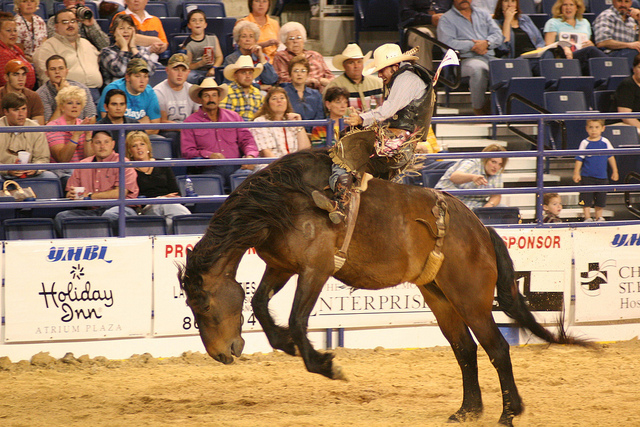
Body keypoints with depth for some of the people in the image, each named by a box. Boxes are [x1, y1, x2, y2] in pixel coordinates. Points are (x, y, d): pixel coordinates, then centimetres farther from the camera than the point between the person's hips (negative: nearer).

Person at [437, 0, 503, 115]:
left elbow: (498, 35, 15)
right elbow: (448, 43, -7)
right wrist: (472, 46, -12)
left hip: (491, 58, 5)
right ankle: (479, 108, -25)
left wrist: (486, 43, -8)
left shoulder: (483, 14, 26)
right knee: (478, 68, -40)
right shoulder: (446, 19, 10)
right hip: (466, 59, -5)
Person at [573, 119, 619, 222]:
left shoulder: (605, 142, 2)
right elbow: (579, 159, -2)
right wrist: (576, 173, -8)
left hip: (602, 177, 2)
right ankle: (587, 217, 1)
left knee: (600, 199, 9)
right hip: (587, 177, -2)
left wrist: (615, 171, 15)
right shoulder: (585, 143, -5)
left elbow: (610, 156, 12)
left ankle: (599, 217, 23)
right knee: (586, 198, -5)